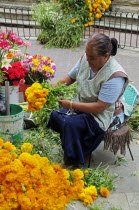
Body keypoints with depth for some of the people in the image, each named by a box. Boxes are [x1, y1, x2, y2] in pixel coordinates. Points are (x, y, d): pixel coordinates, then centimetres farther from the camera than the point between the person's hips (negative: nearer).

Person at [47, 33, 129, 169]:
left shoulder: (115, 76, -28)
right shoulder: (85, 59, -7)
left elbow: (99, 107, -28)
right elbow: (70, 77, 9)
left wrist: (71, 104, -25)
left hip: (103, 115, -7)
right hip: (81, 104, 8)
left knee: (71, 123, -29)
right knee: (54, 115, -10)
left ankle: (72, 162, -9)